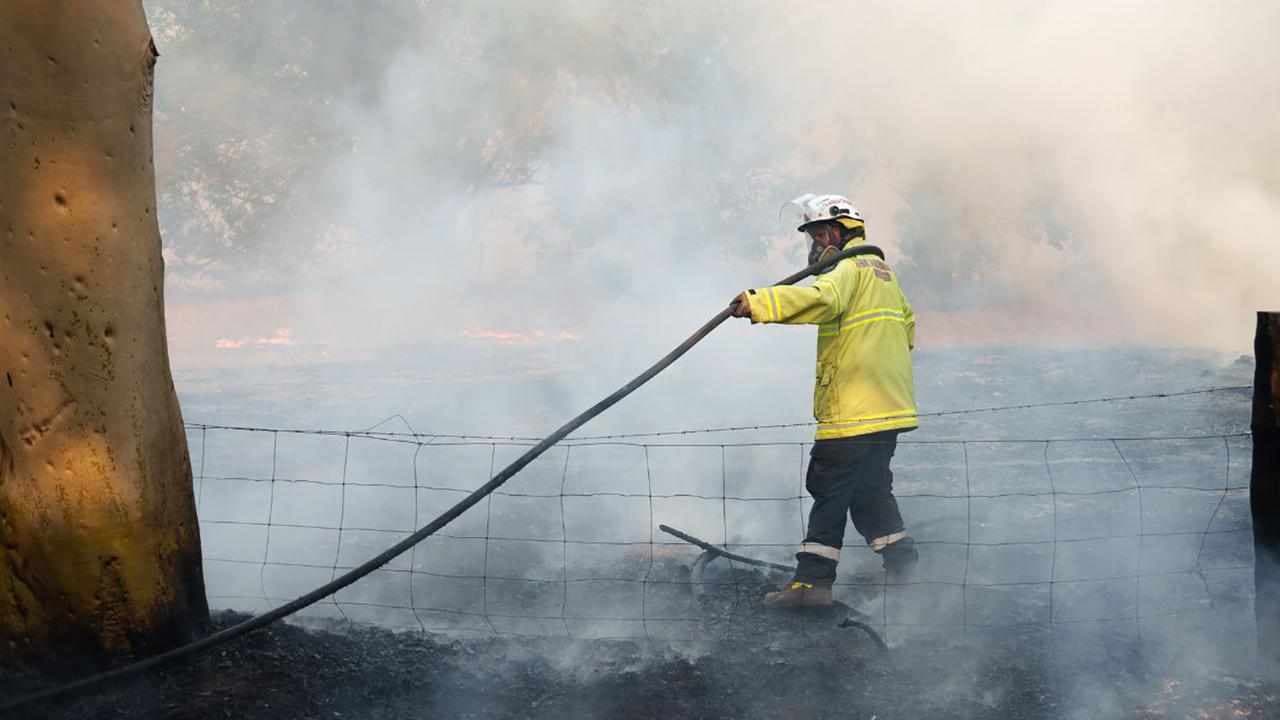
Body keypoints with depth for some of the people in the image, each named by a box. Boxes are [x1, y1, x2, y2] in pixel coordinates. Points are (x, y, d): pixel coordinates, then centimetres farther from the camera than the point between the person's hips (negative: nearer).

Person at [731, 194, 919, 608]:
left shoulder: (852, 268, -9)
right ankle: (904, 568, 15)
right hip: (889, 405, 9)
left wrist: (758, 303, -38)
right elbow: (908, 327, 32)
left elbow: (821, 299, -31)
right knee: (870, 489, 16)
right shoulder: (883, 271, 22)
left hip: (854, 407, -9)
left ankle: (812, 580, -5)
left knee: (830, 491, -6)